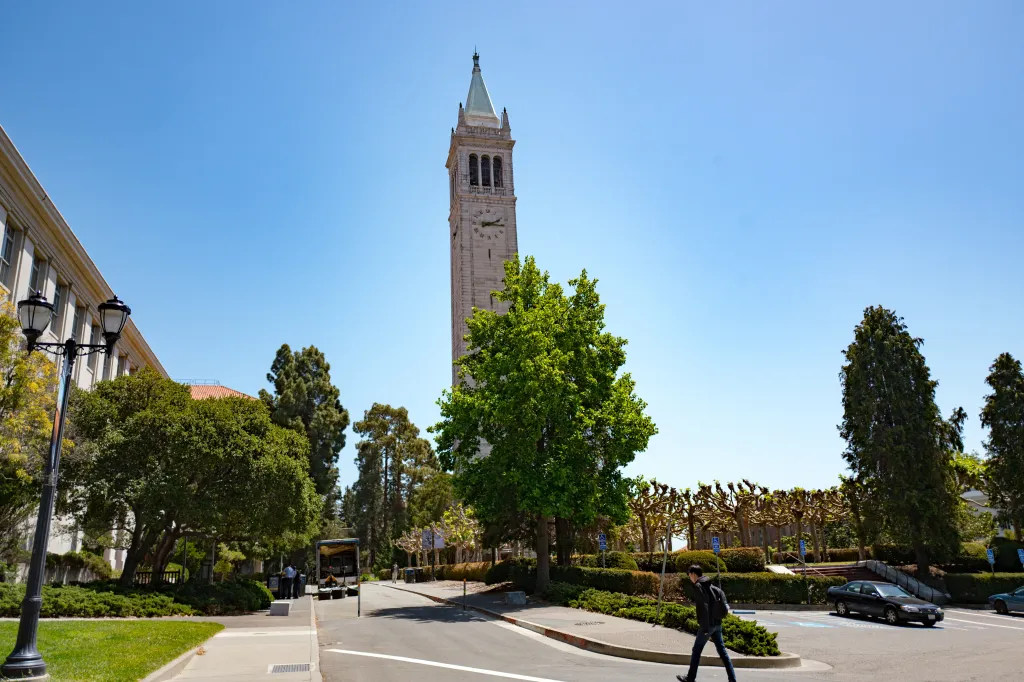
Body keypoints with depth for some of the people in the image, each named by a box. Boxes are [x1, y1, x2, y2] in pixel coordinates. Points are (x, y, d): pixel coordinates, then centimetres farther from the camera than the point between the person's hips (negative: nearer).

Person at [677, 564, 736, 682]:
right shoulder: (710, 585, 13)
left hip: (708, 625, -8)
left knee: (696, 651, 6)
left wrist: (705, 628, -21)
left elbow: (704, 607, -21)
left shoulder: (698, 586, -12)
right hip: (717, 624, 8)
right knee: (722, 651, 9)